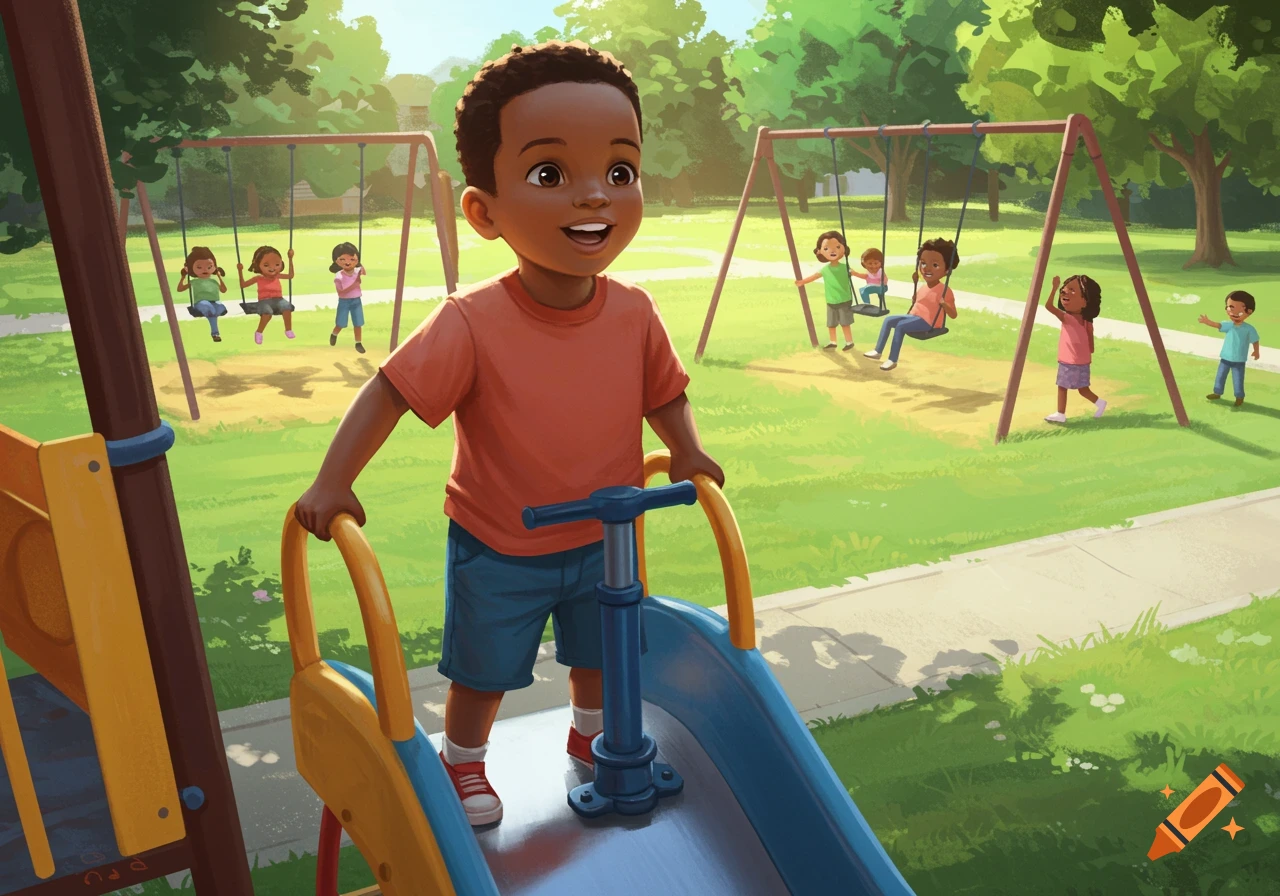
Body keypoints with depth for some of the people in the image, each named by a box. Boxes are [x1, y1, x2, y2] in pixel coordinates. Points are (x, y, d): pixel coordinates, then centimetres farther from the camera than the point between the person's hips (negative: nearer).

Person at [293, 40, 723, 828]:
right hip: (498, 549, -4)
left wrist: (687, 452, -14)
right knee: (482, 672, 17)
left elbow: (663, 392, 0)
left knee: (596, 654, 26)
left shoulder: (634, 312, -16)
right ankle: (463, 764, 46)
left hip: (600, 538, 4)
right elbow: (389, 393, -22)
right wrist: (333, 484, -27)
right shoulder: (473, 324, -29)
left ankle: (591, 736, 56)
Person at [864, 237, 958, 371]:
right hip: (914, 316, 9)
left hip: (927, 322, -9)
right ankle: (877, 351, 3)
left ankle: (893, 360, -24)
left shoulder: (945, 291, -11)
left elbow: (953, 315, -14)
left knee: (900, 326, -27)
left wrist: (944, 304, -34)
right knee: (889, 320, 3)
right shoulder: (923, 288, 13)